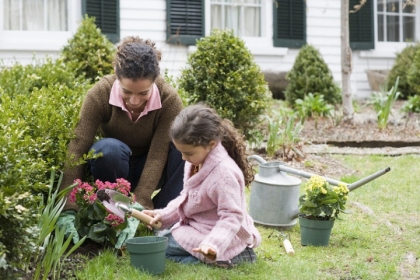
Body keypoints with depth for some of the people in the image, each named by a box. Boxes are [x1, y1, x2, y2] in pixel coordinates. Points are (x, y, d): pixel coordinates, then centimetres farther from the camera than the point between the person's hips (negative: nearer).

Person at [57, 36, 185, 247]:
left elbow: (157, 156, -28)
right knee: (109, 149, -36)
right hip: (113, 168, -1)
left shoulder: (169, 100, -26)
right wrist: (68, 211, -41)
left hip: (148, 170, 1)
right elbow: (77, 149, -31)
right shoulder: (100, 94, -26)